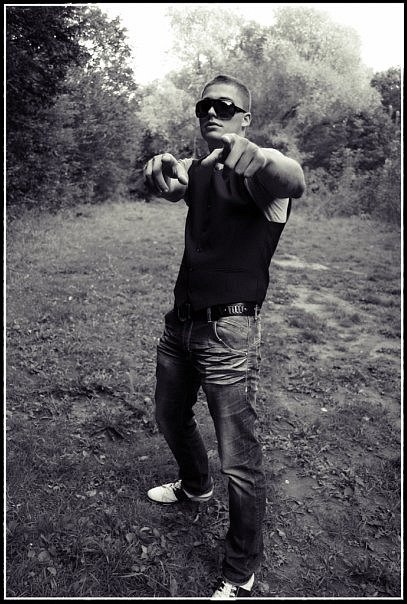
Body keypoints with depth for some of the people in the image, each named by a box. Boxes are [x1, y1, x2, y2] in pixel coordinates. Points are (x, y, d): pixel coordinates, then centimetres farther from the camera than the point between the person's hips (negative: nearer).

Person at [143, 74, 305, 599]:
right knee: (169, 417, 25)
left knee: (240, 461, -1)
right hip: (180, 321, 8)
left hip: (228, 331, -7)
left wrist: (246, 154, -49)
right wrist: (162, 171, -21)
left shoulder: (259, 168, -11)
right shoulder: (196, 169, 13)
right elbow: (167, 185, 1)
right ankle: (195, 486, 54)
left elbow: (291, 183, -30)